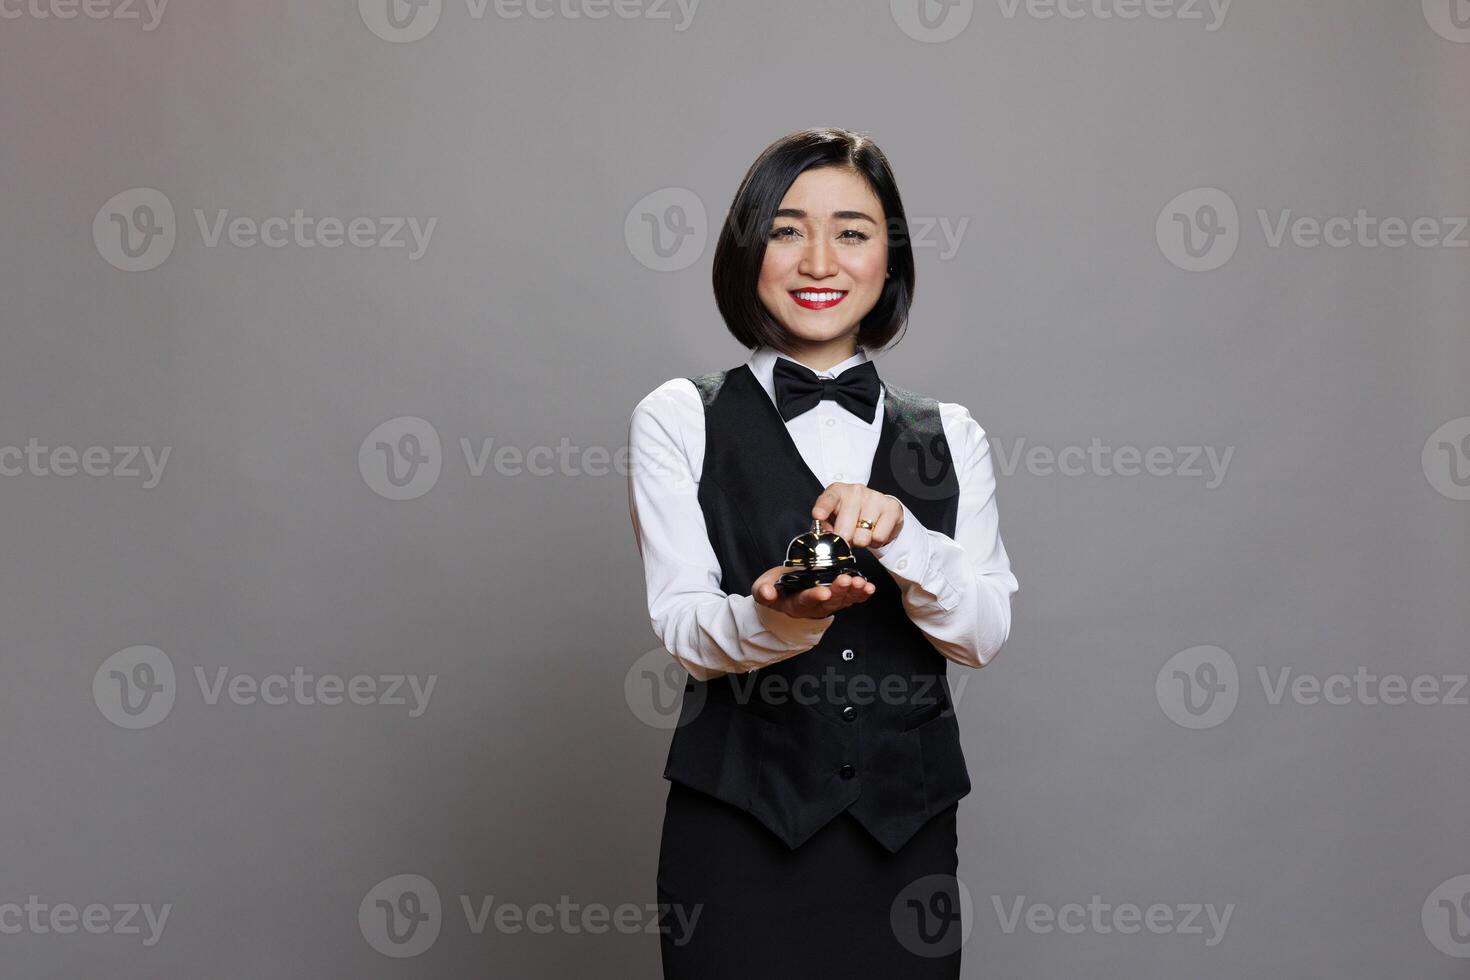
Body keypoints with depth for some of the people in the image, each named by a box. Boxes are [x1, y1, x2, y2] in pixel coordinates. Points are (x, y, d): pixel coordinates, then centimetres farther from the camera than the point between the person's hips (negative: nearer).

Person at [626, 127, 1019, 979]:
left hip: (906, 839, 2)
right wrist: (774, 617, -27)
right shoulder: (680, 420, 3)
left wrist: (898, 535, -19)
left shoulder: (949, 436, 10)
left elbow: (985, 634, 0)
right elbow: (681, 624, -6)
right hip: (740, 836, -2)